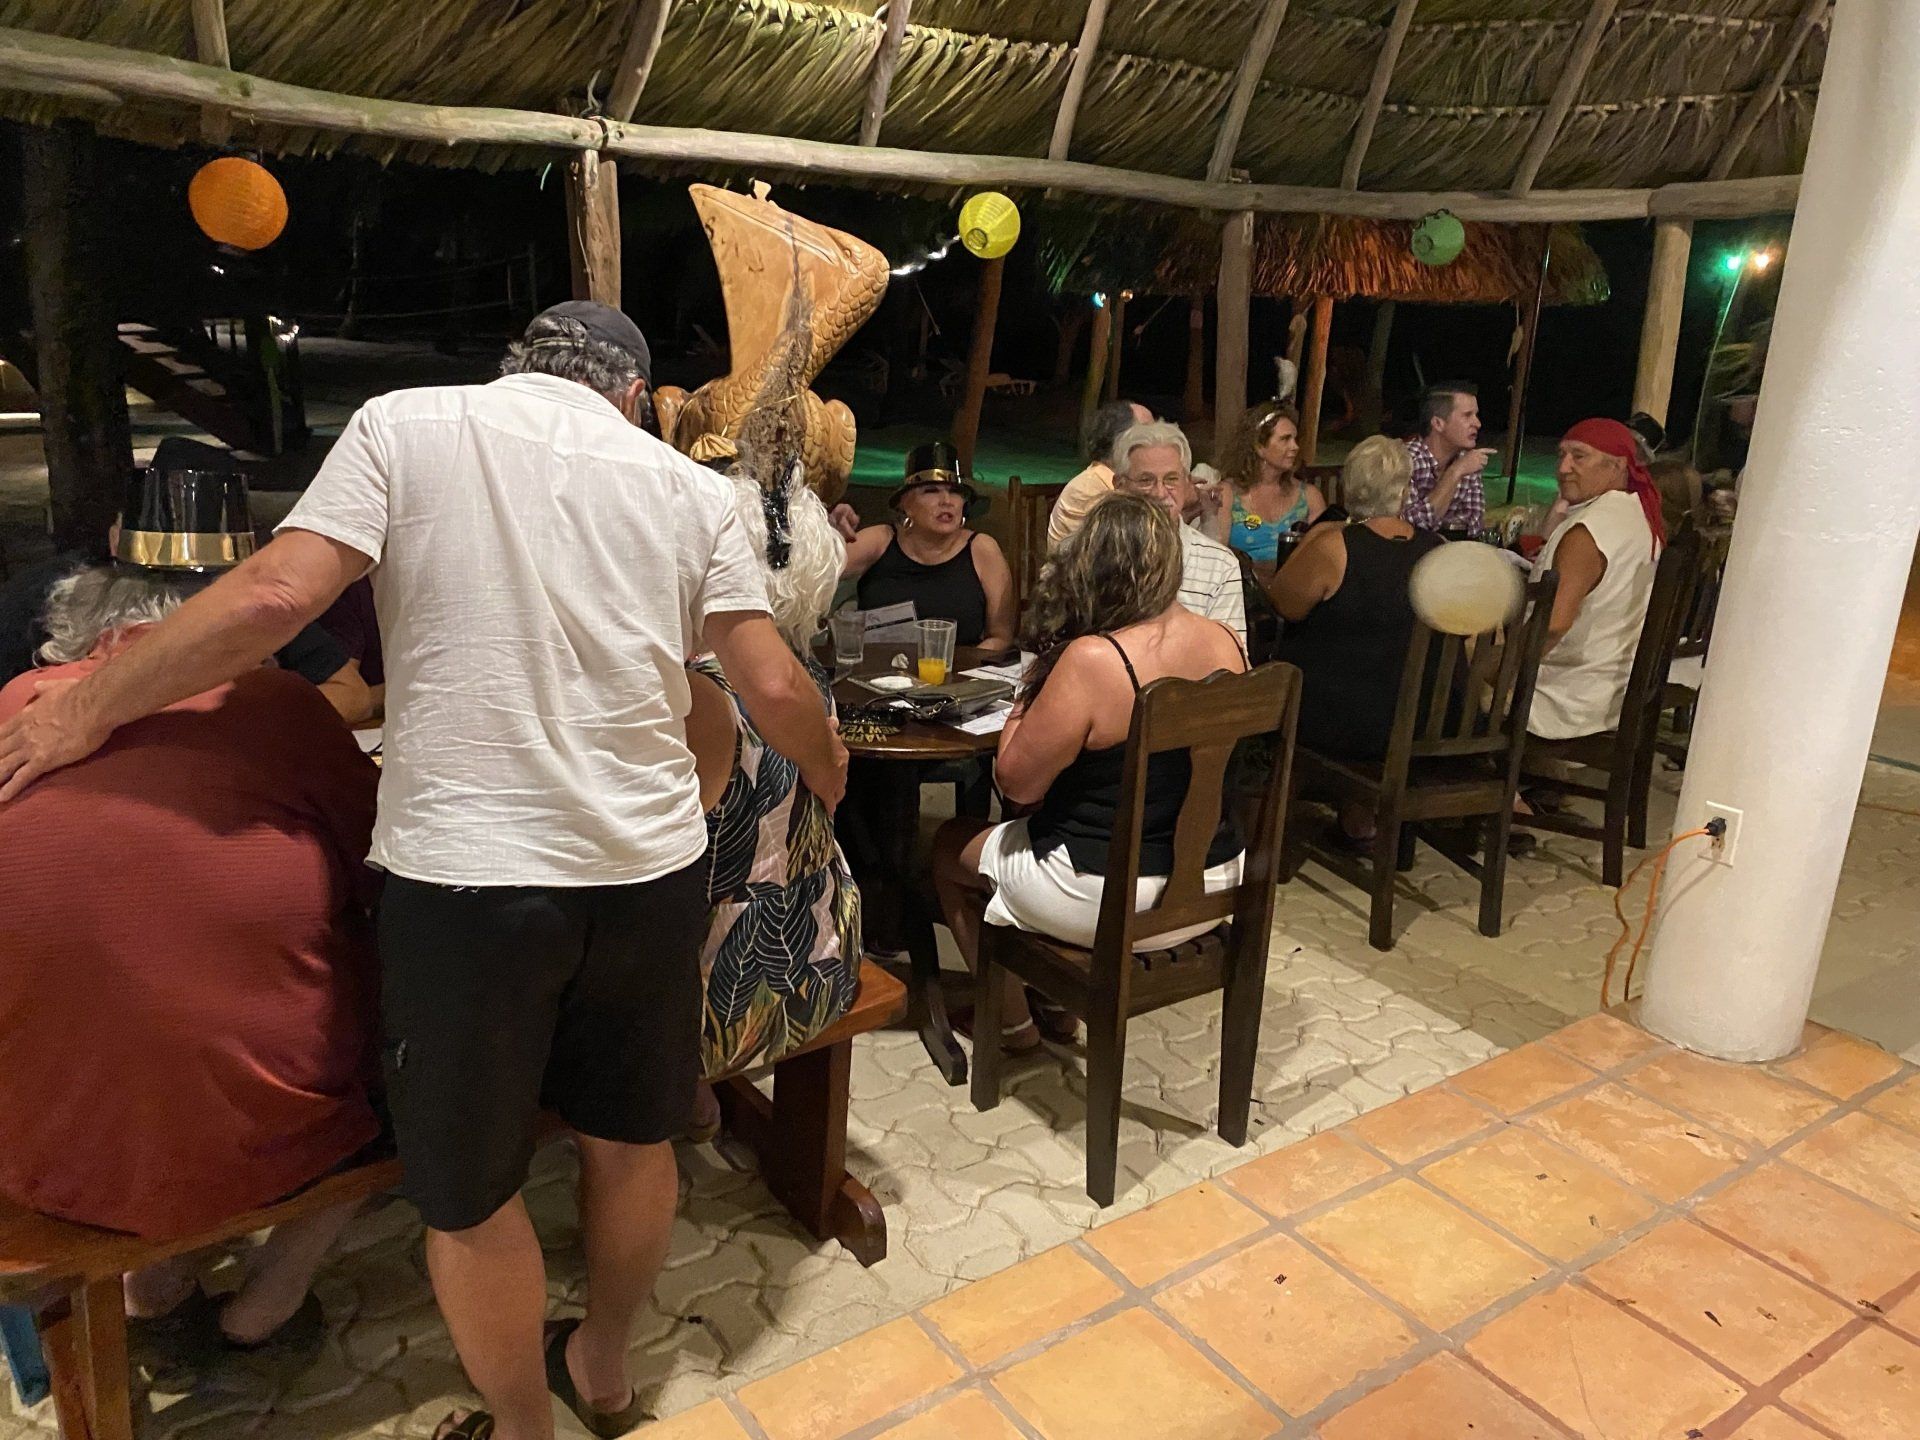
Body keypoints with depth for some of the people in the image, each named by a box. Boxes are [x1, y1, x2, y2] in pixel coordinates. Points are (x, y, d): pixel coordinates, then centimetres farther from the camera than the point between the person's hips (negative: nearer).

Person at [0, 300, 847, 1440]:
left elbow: (275, 595, -8)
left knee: (471, 1189, 16)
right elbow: (772, 684, 3)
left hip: (465, 865, -3)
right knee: (632, 1135, 23)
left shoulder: (409, 425, 1)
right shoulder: (688, 486, 7)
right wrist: (827, 769, 24)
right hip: (648, 862, 4)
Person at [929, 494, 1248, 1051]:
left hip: (1110, 901, -7)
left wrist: (1028, 694, -4)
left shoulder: (1092, 660, -27)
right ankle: (1060, 1002, 38)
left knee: (949, 847, 18)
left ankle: (1012, 1023, 30)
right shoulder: (1227, 643, -5)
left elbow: (1017, 782, -18)